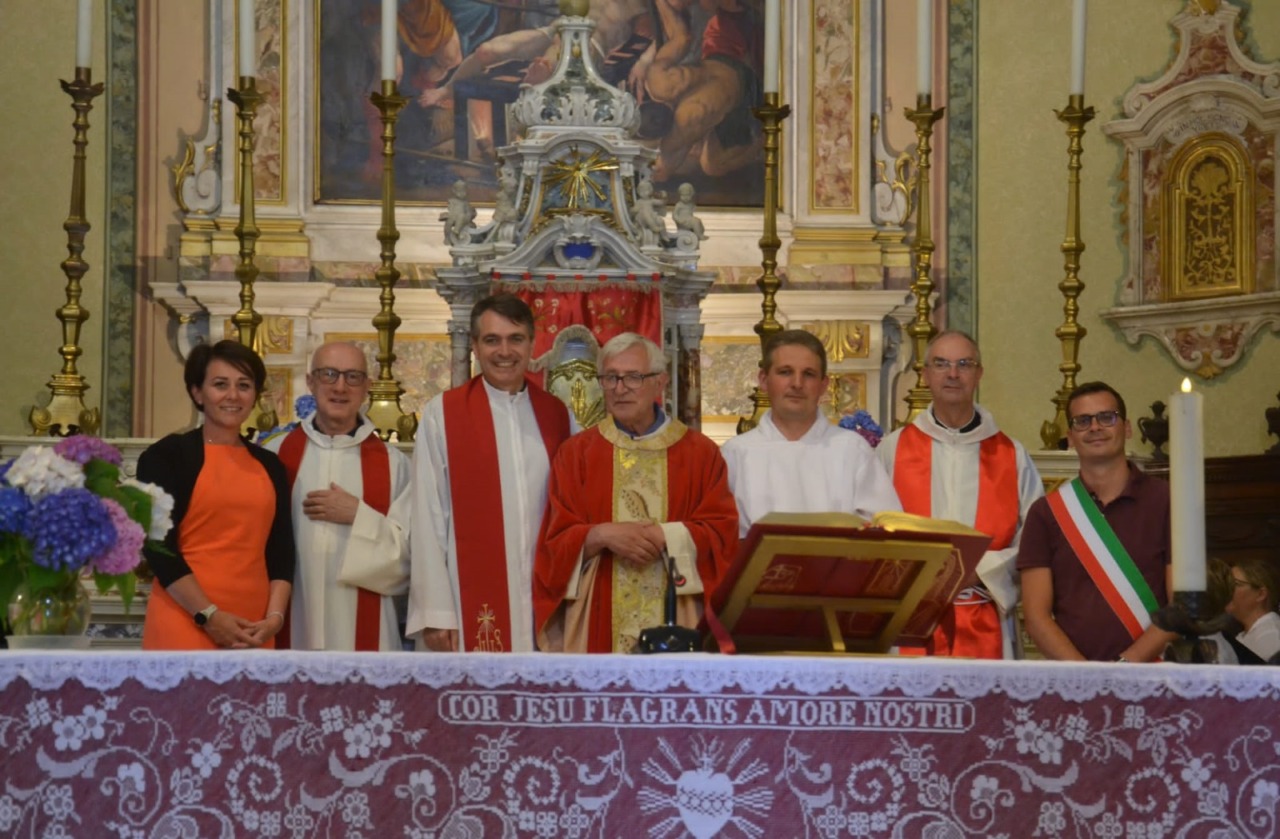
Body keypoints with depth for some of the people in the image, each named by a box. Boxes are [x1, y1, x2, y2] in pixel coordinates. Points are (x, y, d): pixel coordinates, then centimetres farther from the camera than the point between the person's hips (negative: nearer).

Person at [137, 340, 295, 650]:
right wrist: (208, 616, -15)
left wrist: (275, 617, -4)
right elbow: (159, 547, -8)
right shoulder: (166, 455, 0)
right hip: (185, 626, -4)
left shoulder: (269, 465, 14)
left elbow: (281, 550, 12)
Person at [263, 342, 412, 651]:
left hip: (361, 626, 0)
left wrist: (358, 515, -11)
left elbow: (411, 549, 1)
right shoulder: (276, 453, 6)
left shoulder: (392, 463, 5)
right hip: (290, 624, 1)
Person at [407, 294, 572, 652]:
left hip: (547, 602, 3)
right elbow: (428, 518, -3)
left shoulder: (557, 416, 9)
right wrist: (435, 611, -9)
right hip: (474, 606, -3)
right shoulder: (442, 415, -1)